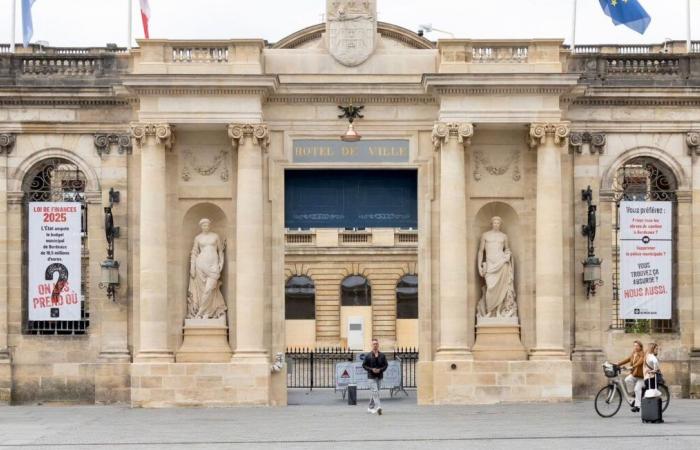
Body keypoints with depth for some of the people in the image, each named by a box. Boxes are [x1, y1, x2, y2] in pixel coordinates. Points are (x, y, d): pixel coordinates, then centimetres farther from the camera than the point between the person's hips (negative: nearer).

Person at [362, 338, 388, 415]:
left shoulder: (382, 355, 4)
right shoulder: (368, 355, -2)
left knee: (373, 392, 12)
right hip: (371, 376, -3)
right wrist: (371, 369, -13)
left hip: (379, 376, 3)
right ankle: (378, 407, -25)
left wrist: (380, 369, -11)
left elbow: (386, 365, 7)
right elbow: (364, 365, 0)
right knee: (375, 391, -16)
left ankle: (370, 407, 25)